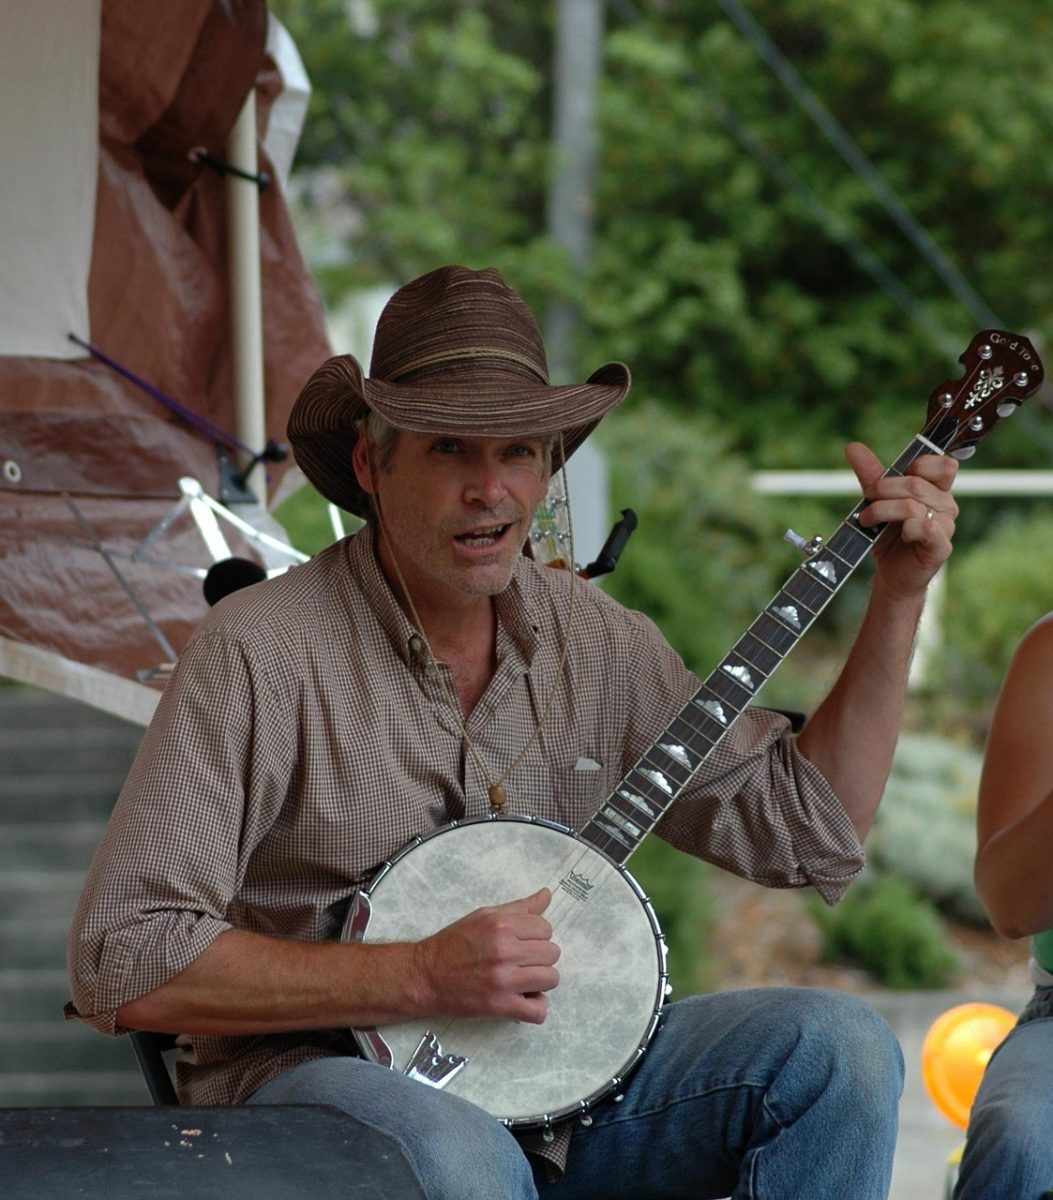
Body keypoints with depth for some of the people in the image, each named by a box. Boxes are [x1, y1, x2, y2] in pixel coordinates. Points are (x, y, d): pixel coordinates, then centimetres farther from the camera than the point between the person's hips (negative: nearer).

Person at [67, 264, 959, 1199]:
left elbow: (813, 833, 11)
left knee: (841, 1046, -12)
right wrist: (420, 975, -21)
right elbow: (121, 964, -17)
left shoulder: (590, 638, 6)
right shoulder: (262, 652, -12)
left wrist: (898, 594, 2)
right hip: (321, 1074, -6)